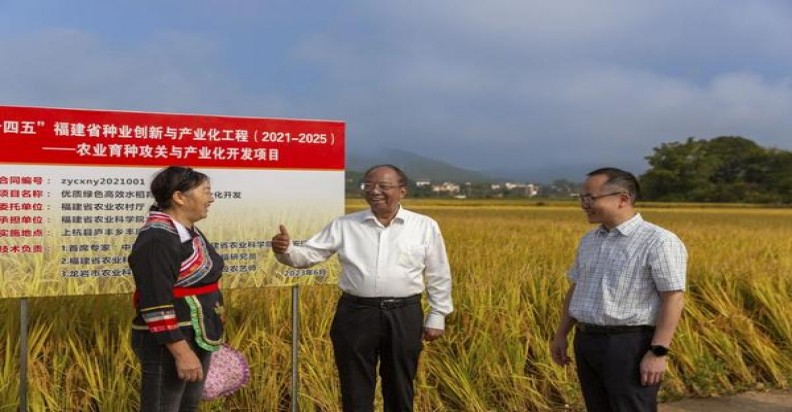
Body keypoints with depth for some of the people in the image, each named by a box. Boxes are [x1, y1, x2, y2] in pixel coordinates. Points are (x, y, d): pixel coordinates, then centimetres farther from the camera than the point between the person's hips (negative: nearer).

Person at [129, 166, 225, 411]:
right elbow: (156, 305, -24)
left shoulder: (190, 232, 11)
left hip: (196, 337, 10)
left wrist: (211, 336, 22)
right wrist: (181, 352, -25)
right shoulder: (157, 239, -19)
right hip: (168, 343, -10)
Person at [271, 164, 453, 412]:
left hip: (403, 316, 0)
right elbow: (308, 256, 2)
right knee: (355, 391, 8)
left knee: (400, 389, 13)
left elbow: (439, 277, 8)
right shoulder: (344, 225, 4)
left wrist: (437, 317, 6)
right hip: (356, 314, 1)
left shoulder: (425, 227, 3)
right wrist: (285, 250, -19)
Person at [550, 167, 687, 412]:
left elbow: (674, 300, -16)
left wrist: (658, 353, -20)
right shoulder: (590, 241, 11)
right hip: (587, 343, 7)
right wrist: (561, 335, 15)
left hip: (631, 346, -7)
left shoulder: (659, 242, -12)